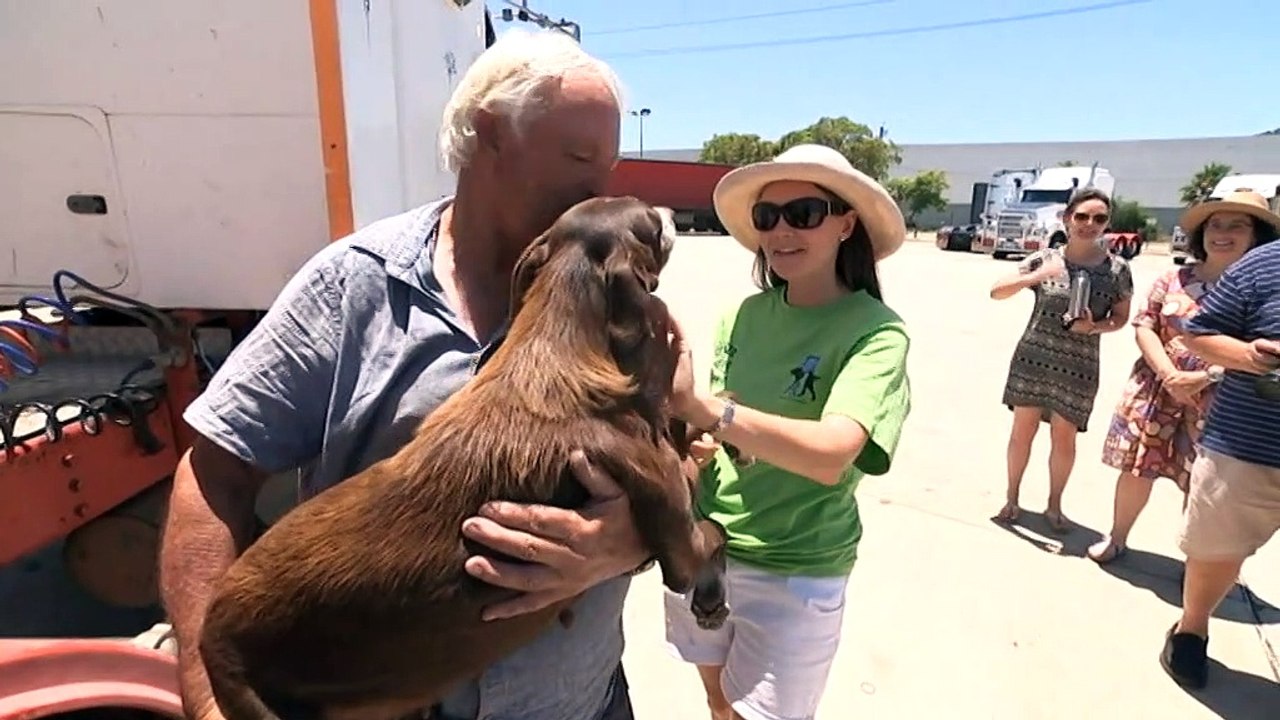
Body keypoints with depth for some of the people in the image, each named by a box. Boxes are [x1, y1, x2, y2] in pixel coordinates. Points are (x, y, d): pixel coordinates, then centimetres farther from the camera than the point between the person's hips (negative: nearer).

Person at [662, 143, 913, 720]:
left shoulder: (876, 332, -17)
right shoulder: (744, 314, -3)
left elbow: (830, 455, -31)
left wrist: (700, 408, -41)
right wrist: (693, 445, -15)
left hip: (795, 572, -4)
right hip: (704, 544, 5)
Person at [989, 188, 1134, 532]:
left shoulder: (1117, 269, -3)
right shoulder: (1044, 259, -4)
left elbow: (1120, 318, 7)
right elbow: (996, 291, -8)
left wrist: (1094, 326, -15)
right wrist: (1038, 276, -23)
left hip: (1078, 367, 0)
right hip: (1032, 358, 0)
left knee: (1064, 437, 7)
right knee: (1023, 429, 7)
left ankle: (1054, 505, 27)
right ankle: (1012, 497, 23)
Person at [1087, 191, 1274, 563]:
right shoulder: (1173, 279, 3)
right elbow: (1144, 327, 0)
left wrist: (1204, 377, -21)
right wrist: (1168, 374, -14)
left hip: (1219, 402, -2)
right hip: (1157, 389, 2)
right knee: (1137, 466, 9)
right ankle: (1117, 538, 28)